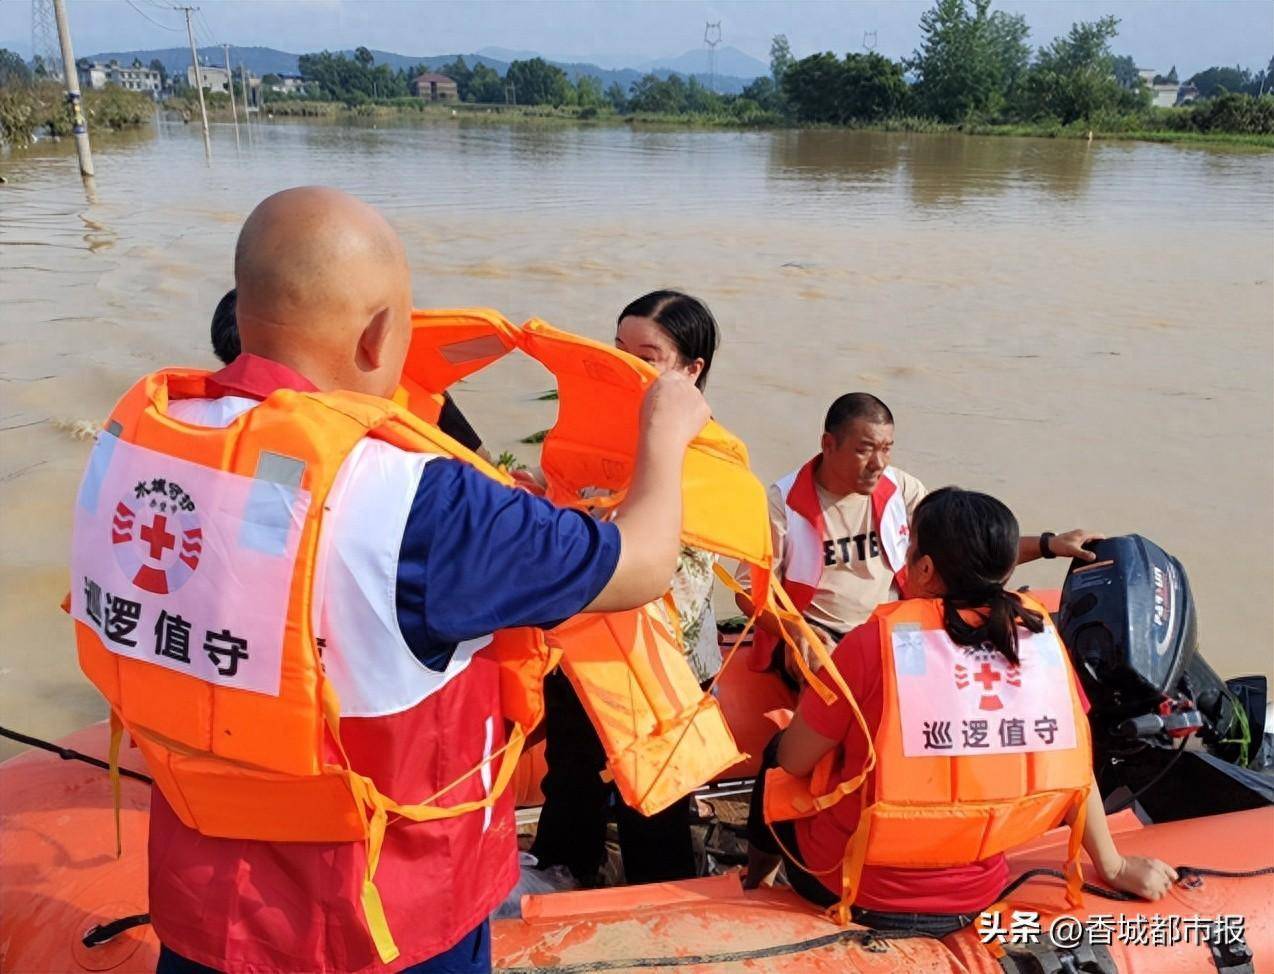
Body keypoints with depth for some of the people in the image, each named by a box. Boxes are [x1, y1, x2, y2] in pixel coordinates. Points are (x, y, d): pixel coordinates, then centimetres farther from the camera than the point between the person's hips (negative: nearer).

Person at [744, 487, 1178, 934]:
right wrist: (1113, 866, 16)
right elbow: (1074, 764, 1)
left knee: (778, 748, 24)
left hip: (852, 891, -4)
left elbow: (792, 761, -11)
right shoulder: (1038, 635, -9)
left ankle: (756, 882, 48)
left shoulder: (876, 640, -21)